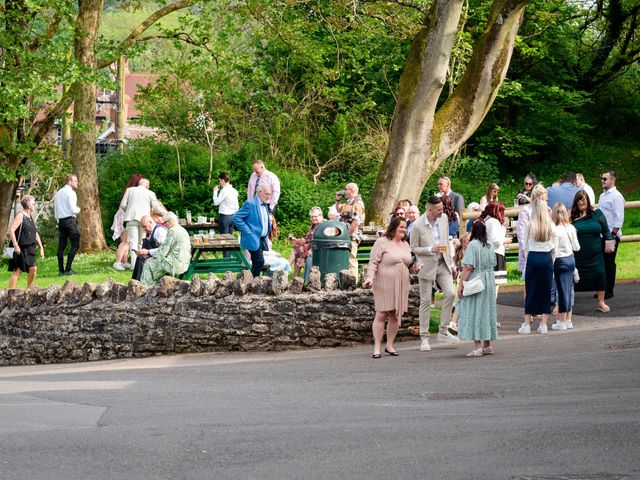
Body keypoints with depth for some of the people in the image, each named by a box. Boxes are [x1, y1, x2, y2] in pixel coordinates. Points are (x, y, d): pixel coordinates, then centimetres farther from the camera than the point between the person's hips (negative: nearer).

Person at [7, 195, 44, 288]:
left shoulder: (30, 217, 16)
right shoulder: (20, 215, -10)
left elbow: (35, 233, 23)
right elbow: (11, 230, -20)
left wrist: (41, 247, 19)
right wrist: (15, 245, -25)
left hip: (30, 249, 8)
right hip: (20, 249, -8)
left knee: (33, 269, 1)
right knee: (17, 271, -8)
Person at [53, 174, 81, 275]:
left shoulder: (58, 193, 16)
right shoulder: (71, 193, -9)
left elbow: (55, 209, 18)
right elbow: (73, 209, -15)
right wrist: (78, 209, 5)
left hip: (60, 221, 8)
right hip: (70, 220, -8)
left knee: (61, 246, 8)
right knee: (75, 245, -5)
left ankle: (61, 270, 7)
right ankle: (68, 269, -12)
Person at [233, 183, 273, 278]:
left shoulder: (265, 205, 16)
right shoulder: (250, 204, -12)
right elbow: (236, 218, -16)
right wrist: (247, 231, -16)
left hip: (262, 240, 9)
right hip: (253, 239, -9)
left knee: (257, 263, 8)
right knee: (259, 261, -15)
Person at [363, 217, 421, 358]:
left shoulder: (405, 245, 16)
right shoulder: (382, 242, -5)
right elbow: (373, 263, -8)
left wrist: (414, 267, 7)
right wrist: (370, 277, -21)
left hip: (401, 286, 6)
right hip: (384, 285, -6)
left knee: (396, 316, 5)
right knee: (381, 315, -7)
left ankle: (389, 345, 16)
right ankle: (377, 348, -3)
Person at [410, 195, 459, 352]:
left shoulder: (444, 218, -1)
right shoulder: (418, 226, -16)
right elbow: (413, 248, -9)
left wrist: (451, 262, 13)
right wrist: (431, 249, -23)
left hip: (443, 264, 4)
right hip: (427, 267, -4)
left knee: (450, 293, -8)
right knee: (426, 301, 2)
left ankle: (443, 331, 4)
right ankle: (424, 338, 11)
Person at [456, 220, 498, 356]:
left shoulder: (472, 245, -14)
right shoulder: (490, 245, 6)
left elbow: (468, 267, -19)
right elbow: (492, 264, 13)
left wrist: (461, 284, -17)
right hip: (489, 283, 7)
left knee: (474, 312, -4)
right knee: (487, 311, 14)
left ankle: (477, 346, -8)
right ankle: (487, 345, 19)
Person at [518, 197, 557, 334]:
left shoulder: (529, 225, -5)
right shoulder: (551, 226, -2)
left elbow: (526, 245, 2)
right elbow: (554, 247, 1)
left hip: (532, 257, -1)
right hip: (547, 258, 1)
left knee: (530, 291, 6)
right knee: (546, 291, 7)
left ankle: (526, 324, 6)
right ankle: (543, 324, 5)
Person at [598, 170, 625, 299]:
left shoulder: (616, 196, -12)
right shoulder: (602, 195, 14)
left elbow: (619, 217, -17)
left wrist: (613, 233, -19)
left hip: (611, 235, -8)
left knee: (609, 263, -1)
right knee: (602, 262, 11)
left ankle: (609, 290, 6)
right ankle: (602, 289, 18)